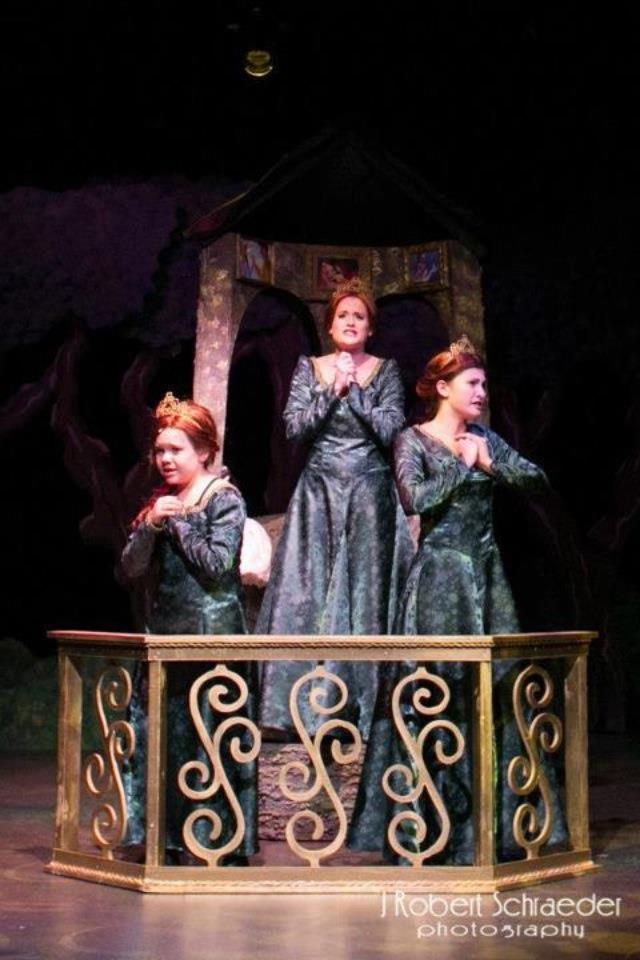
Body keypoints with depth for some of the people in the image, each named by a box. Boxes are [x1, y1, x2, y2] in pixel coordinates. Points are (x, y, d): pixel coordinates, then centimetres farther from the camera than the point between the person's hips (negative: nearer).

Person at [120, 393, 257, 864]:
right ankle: (169, 840, 11)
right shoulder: (158, 503, 16)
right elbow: (132, 568, 8)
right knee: (158, 736, 4)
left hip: (212, 636, -6)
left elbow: (218, 563, -15)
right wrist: (151, 525, -7)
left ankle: (222, 841, -2)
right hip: (164, 638, 6)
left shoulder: (225, 499, -3)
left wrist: (177, 523, -7)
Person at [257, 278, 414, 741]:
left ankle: (364, 706, 1)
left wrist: (353, 389, -8)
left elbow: (390, 429, -6)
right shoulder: (309, 369, 9)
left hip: (370, 493, -1)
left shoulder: (385, 371, 6)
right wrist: (332, 390, -9)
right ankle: (308, 706, -2)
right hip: (320, 491, 1)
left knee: (366, 588, -4)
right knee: (308, 589, -5)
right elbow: (294, 427, -3)